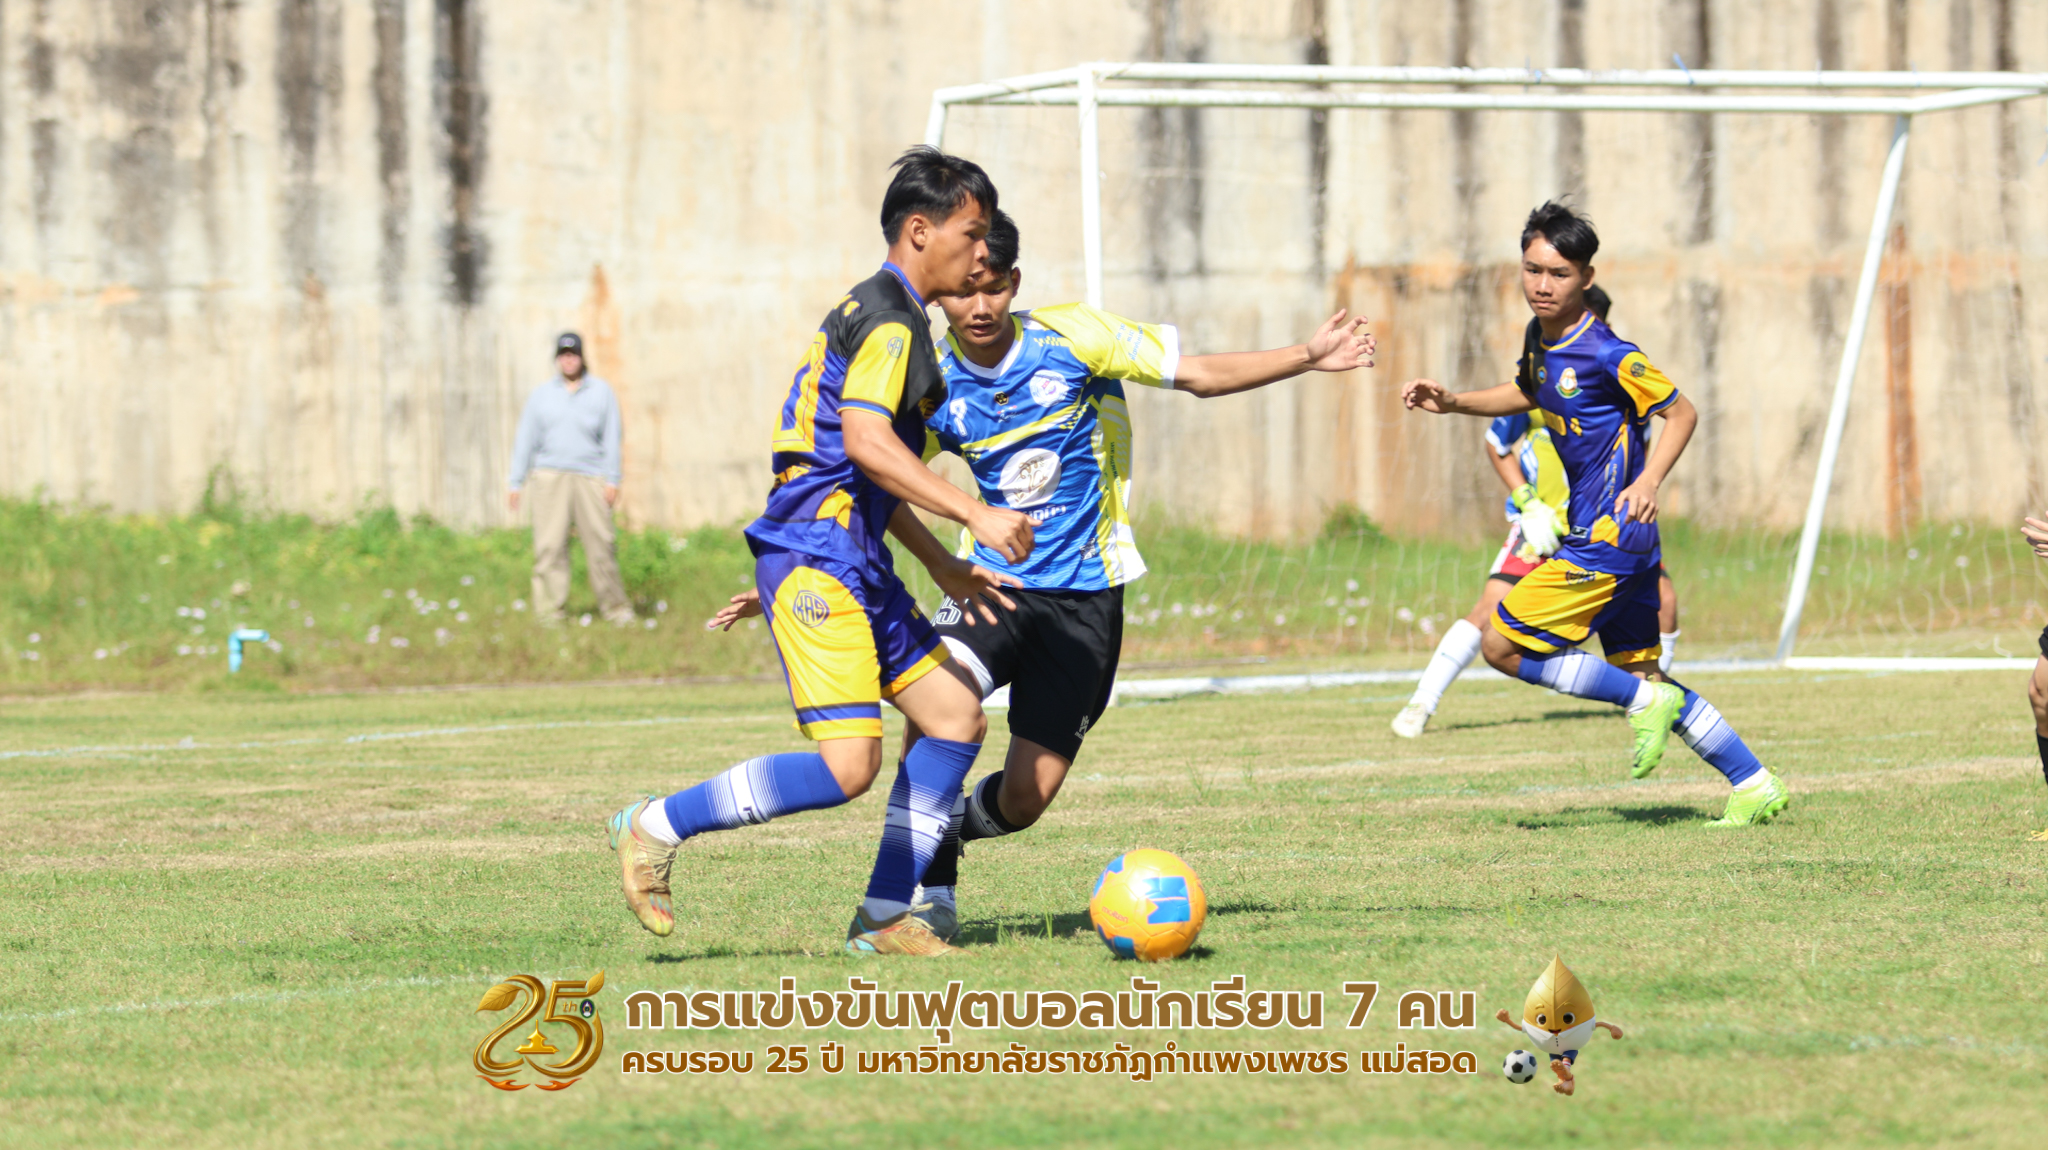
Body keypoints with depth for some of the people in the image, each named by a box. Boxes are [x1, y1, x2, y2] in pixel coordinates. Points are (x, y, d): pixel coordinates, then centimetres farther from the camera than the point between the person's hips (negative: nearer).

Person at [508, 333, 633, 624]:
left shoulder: (601, 392, 12)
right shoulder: (541, 395, 14)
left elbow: (611, 437, 8)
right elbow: (525, 440, 13)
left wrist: (612, 480, 0)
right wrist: (516, 482, 7)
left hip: (590, 479, -1)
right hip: (549, 478, 1)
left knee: (600, 543, -4)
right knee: (549, 546, -5)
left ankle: (616, 607, 6)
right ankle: (549, 610, -4)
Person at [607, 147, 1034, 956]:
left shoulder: (881, 314, 22)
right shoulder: (888, 317, -11)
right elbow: (865, 442, -24)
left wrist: (942, 566, 27)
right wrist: (975, 515, -26)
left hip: (855, 566, 11)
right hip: (816, 560, -11)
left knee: (957, 717, 10)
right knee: (849, 765, -18)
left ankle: (884, 918, 12)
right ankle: (656, 828, -7)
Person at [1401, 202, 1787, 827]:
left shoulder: (1608, 354, -17)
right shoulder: (1540, 339, 9)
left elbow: (1682, 412, -11)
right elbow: (1529, 394, 29)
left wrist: (1648, 480, -24)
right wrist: (1452, 402, 16)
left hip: (1608, 538, -9)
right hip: (1603, 538, 9)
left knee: (1502, 647, -9)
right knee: (1639, 672, 13)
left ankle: (1644, 701, -2)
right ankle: (1755, 786, 16)